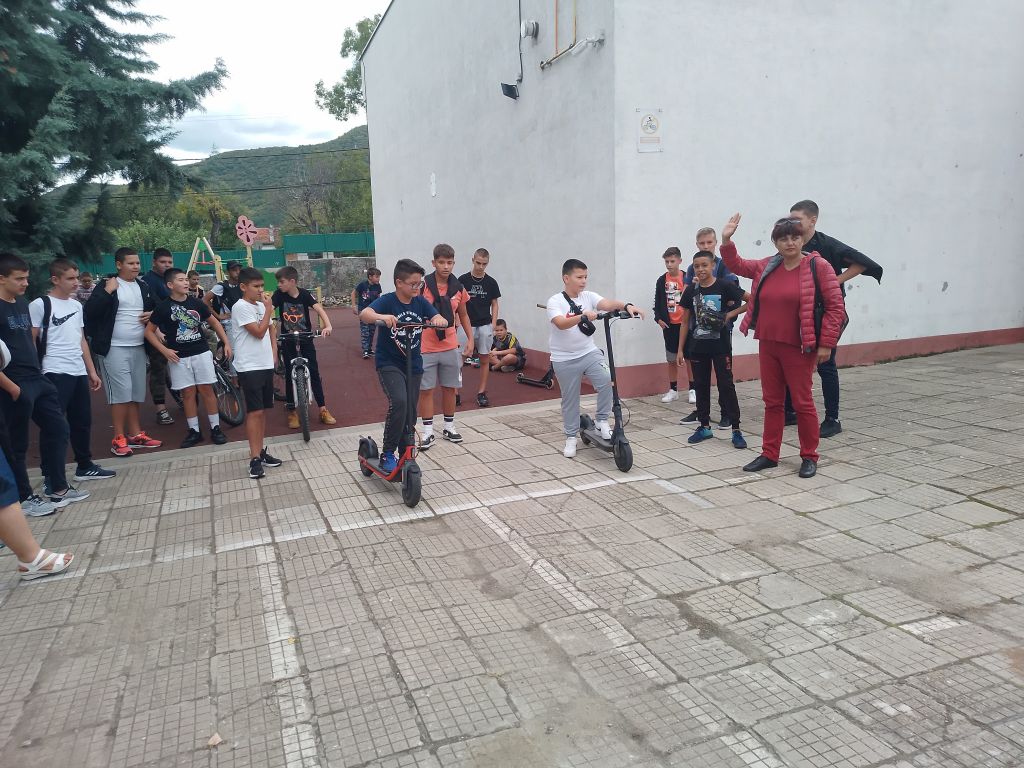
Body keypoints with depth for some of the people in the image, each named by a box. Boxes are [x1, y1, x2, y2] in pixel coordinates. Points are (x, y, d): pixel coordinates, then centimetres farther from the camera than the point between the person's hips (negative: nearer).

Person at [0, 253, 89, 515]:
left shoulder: (23, 303, 11)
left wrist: (38, 373, 16)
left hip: (38, 380, 9)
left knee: (58, 428, 12)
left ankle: (58, 488, 23)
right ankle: (24, 498, 16)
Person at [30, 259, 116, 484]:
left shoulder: (76, 305, 15)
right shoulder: (40, 305, -6)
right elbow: (30, 342, -7)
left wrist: (92, 371, 16)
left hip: (79, 373, 7)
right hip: (55, 374, -7)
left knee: (83, 422, 14)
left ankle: (85, 466, 26)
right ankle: (52, 477, 3)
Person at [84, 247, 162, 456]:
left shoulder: (143, 287, 12)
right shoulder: (108, 285, -5)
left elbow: (154, 309, 27)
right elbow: (91, 311, -14)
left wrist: (151, 315, 5)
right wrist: (107, 291, -22)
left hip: (138, 347, 6)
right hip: (114, 349, -6)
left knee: (136, 393, 11)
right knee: (121, 392, -9)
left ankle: (135, 434, 21)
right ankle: (119, 439, -1)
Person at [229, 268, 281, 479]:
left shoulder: (261, 305, 11)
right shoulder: (240, 307, -12)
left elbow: (270, 331, 22)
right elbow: (259, 332, -17)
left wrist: (274, 354, 10)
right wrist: (269, 309, -11)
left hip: (266, 365, 7)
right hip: (249, 367, -7)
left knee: (263, 410, 12)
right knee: (254, 412, -9)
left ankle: (260, 451, 22)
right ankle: (255, 460, -7)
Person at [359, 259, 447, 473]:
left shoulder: (421, 302, 0)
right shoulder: (387, 301, -13)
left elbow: (441, 320, -10)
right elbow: (364, 314, -30)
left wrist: (439, 320, -34)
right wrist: (381, 317, -51)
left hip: (413, 365, 5)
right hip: (388, 364, -5)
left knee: (410, 413, 9)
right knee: (398, 402, -26)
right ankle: (387, 453, -10)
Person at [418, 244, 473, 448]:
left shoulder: (458, 288, 3)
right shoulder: (423, 286, -10)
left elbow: (463, 315, 15)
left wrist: (470, 339, 10)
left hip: (450, 347, 4)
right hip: (426, 348, -4)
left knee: (450, 388, 12)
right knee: (426, 390, 3)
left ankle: (449, 427, 26)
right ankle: (428, 432, 12)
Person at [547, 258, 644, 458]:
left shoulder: (588, 296, 0)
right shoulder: (555, 301, -10)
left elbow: (607, 304, -18)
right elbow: (561, 323, -28)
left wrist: (626, 305, -37)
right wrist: (583, 316, -43)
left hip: (589, 352, 3)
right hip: (565, 359, -2)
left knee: (606, 380, -21)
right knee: (570, 399, 7)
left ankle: (601, 420, 1)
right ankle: (571, 437, 25)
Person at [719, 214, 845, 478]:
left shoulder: (818, 266, -8)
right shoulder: (766, 266, 8)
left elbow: (835, 306, -9)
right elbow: (738, 265, 21)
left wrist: (826, 343, -12)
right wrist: (727, 241, 4)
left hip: (799, 348, -5)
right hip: (768, 345, 5)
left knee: (802, 403, 3)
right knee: (772, 401, 12)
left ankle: (809, 457, 18)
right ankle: (769, 454, 22)